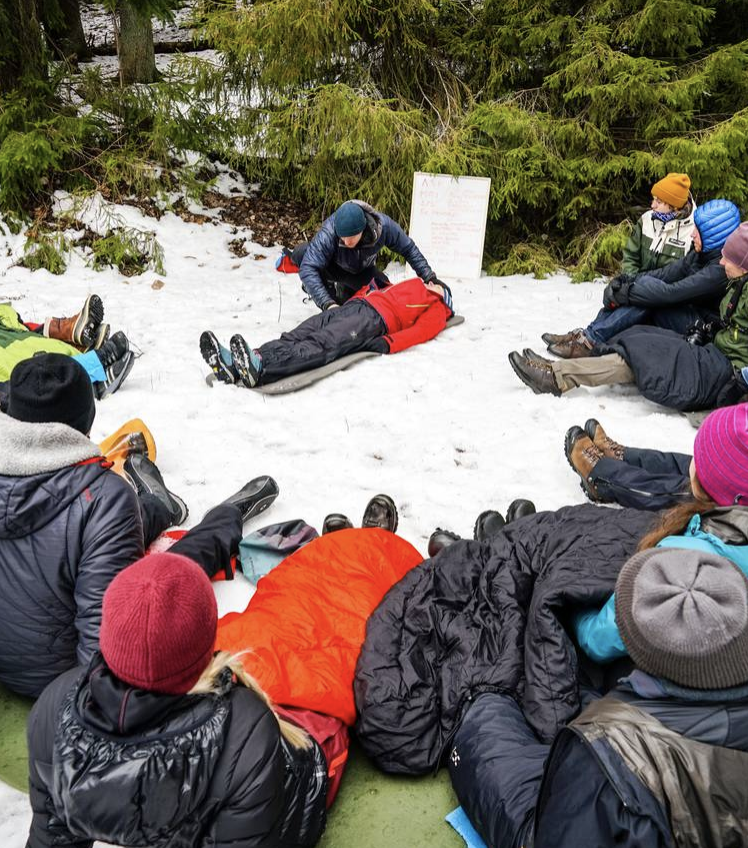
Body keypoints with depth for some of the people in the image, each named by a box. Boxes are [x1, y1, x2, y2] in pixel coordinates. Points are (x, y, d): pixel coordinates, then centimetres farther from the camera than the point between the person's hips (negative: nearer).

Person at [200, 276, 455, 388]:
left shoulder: (436, 310, 19)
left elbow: (421, 331, -4)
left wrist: (388, 343, -19)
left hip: (375, 318, -7)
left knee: (322, 346, -34)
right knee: (295, 336, -20)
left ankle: (259, 367, -61)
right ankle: (233, 365, -41)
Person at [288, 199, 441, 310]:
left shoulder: (383, 224, -33)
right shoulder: (329, 232, -42)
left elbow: (408, 248, -17)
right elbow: (308, 268, -46)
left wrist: (428, 277, -17)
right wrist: (327, 303, -57)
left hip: (362, 271, 4)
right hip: (333, 268, -4)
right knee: (301, 253, -33)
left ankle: (344, 289, 13)